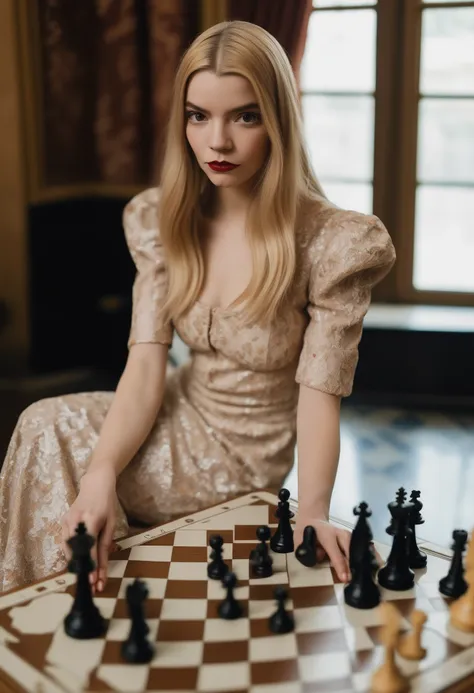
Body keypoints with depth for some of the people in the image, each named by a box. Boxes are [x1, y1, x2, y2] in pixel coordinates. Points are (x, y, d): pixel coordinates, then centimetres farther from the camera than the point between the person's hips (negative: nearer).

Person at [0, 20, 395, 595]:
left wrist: (312, 513, -37)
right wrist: (101, 474, -30)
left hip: (243, 454, -5)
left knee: (48, 430, -17)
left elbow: (318, 395, -20)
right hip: (182, 418, 5)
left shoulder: (332, 245, -20)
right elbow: (146, 364, -13)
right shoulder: (165, 222, -4)